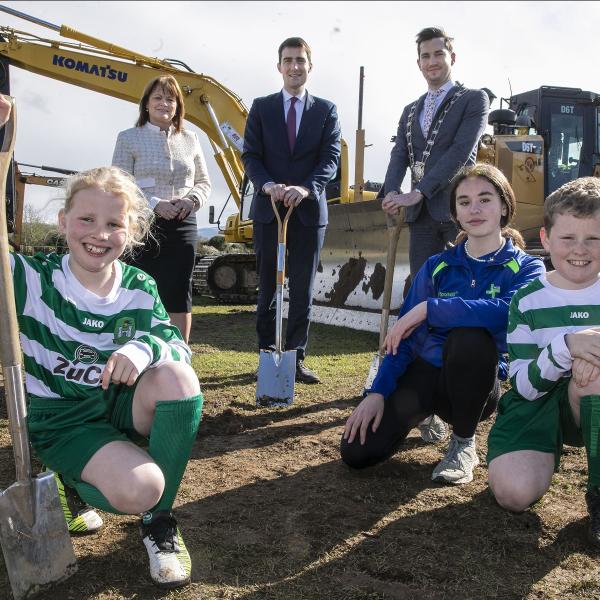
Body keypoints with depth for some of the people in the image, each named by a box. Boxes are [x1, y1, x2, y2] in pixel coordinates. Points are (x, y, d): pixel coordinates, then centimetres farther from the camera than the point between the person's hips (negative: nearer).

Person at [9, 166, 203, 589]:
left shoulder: (140, 289, -3)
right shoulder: (32, 279, -11)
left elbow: (178, 345, -13)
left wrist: (145, 345, -36)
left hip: (120, 405, 4)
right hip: (61, 418, -4)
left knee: (177, 375, -30)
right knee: (138, 489, -32)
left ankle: (159, 519, -10)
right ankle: (73, 479, 8)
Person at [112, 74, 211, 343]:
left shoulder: (189, 139, 13)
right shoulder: (129, 138, 4)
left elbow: (203, 182, 17)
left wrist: (192, 200, -6)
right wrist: (155, 204, -16)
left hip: (183, 225, 3)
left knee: (179, 294, 2)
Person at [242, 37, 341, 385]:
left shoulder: (326, 110, 8)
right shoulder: (261, 108, 9)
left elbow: (331, 158, -2)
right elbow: (251, 156, 2)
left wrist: (306, 188, -20)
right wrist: (268, 185, -19)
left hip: (309, 210, 0)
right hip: (268, 210, 0)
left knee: (303, 291, 3)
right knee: (268, 288, 6)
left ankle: (296, 358, 11)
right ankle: (268, 356, 15)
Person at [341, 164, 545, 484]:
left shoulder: (526, 268, -4)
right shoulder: (437, 266, 4)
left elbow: (507, 311, -29)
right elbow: (404, 334, 1)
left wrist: (429, 309, -28)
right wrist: (378, 392, -10)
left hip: (477, 383, -2)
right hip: (425, 372, 2)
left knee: (469, 335, -37)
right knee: (356, 451, -15)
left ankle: (464, 444, -12)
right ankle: (422, 413, 17)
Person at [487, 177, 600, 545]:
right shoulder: (528, 300, -6)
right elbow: (525, 387, -13)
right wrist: (567, 346, -32)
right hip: (536, 407, 0)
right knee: (514, 493, -26)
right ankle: (547, 456, 11)